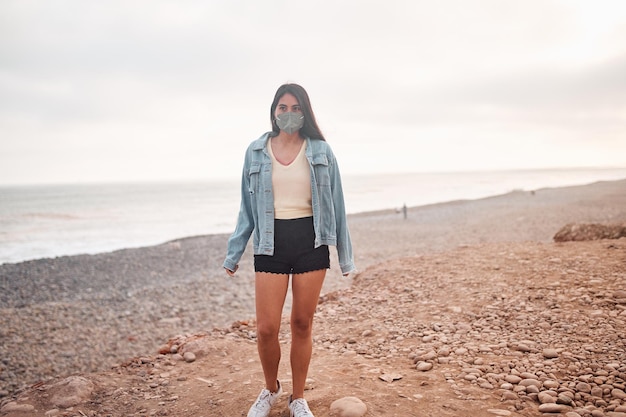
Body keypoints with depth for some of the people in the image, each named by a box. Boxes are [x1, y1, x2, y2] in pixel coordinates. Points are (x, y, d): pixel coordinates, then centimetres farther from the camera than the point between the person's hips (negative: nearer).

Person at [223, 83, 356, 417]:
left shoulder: (320, 151, 2)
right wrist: (234, 254, 8)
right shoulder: (256, 152, 4)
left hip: (311, 242, 0)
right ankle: (270, 390, 29)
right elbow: (247, 208, 9)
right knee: (266, 329, -2)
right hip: (271, 243, 1)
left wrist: (345, 255, 6)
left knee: (302, 325, 7)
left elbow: (336, 204, 5)